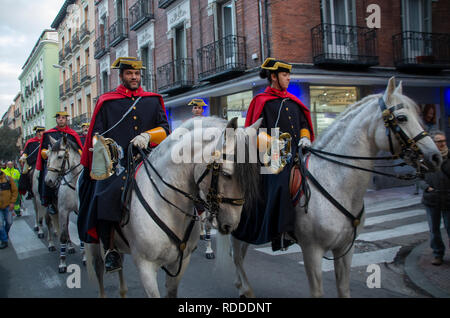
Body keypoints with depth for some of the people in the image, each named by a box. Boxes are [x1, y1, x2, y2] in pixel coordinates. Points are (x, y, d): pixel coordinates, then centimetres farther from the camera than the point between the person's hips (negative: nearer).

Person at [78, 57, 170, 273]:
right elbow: (97, 133, 13)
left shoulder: (154, 101, 20)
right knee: (107, 195, -25)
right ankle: (110, 251, -12)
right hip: (115, 160, -2)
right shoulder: (106, 102, 16)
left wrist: (147, 136, -8)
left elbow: (164, 128, 11)